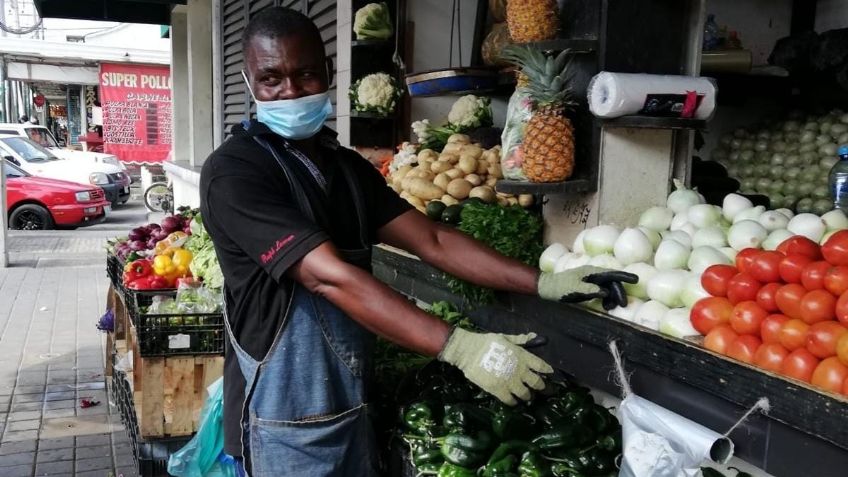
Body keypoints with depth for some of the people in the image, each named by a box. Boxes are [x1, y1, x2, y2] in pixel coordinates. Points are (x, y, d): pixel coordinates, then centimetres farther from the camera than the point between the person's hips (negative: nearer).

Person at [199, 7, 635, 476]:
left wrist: (543, 283, -9)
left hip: (350, 403, 6)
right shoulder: (234, 171, -17)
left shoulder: (348, 166, 7)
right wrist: (459, 347, -32)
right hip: (284, 419, -6)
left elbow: (432, 240, 1)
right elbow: (330, 277, -27)